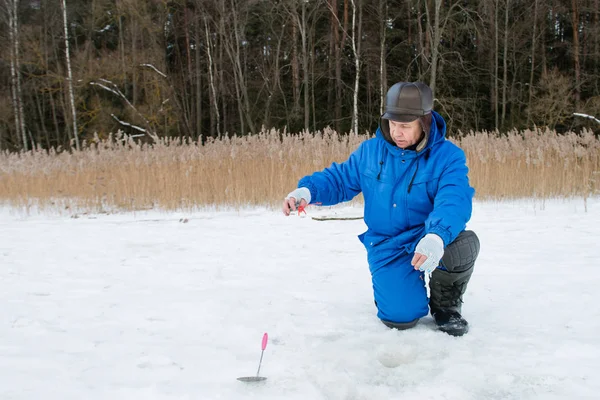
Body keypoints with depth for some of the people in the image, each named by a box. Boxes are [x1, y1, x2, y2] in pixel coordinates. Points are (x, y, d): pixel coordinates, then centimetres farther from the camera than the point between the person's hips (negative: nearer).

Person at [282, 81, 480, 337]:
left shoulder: (448, 156, -13)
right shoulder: (370, 151, -1)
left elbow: (454, 201, -30)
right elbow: (339, 180, 7)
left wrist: (436, 237, -51)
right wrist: (307, 190, -16)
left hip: (429, 241, -1)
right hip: (387, 248, 1)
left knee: (464, 243, -36)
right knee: (401, 316, -21)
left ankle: (445, 303, -2)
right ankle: (400, 287, 21)